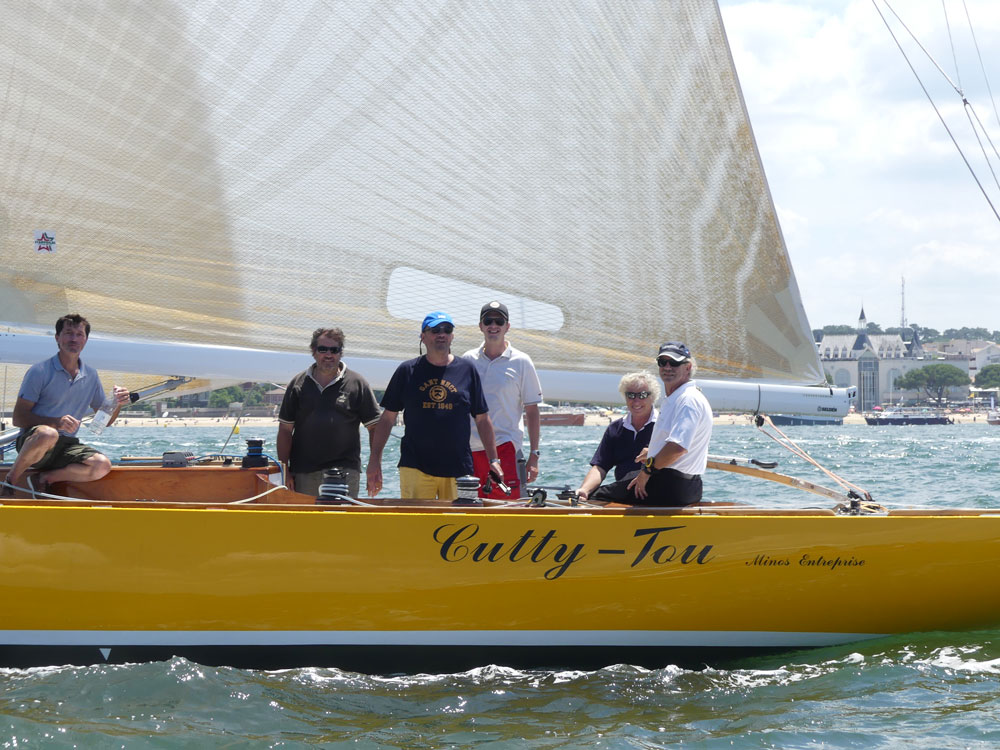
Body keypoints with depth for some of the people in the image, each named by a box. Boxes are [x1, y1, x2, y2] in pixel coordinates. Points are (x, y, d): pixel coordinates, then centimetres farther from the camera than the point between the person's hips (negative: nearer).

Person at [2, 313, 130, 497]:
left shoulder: (91, 376, 11)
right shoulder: (39, 371, -5)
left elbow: (104, 421, 18)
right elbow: (18, 418, -10)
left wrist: (117, 404, -4)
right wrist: (56, 422, -24)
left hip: (67, 447, 5)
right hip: (31, 441, -4)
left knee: (102, 465, -25)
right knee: (48, 434, -41)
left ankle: (44, 478, -11)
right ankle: (12, 479, -16)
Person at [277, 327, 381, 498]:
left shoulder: (357, 384, 5)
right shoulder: (298, 384, 10)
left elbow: (375, 428, 5)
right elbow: (285, 430, 9)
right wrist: (284, 471, 3)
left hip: (344, 470, -2)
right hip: (304, 474, 2)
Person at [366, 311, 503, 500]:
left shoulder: (467, 370, 9)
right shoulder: (407, 371, 7)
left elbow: (482, 419, 12)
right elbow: (387, 418, 9)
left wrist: (493, 460, 7)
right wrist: (375, 460, 4)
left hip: (458, 469, 1)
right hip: (415, 467, -1)